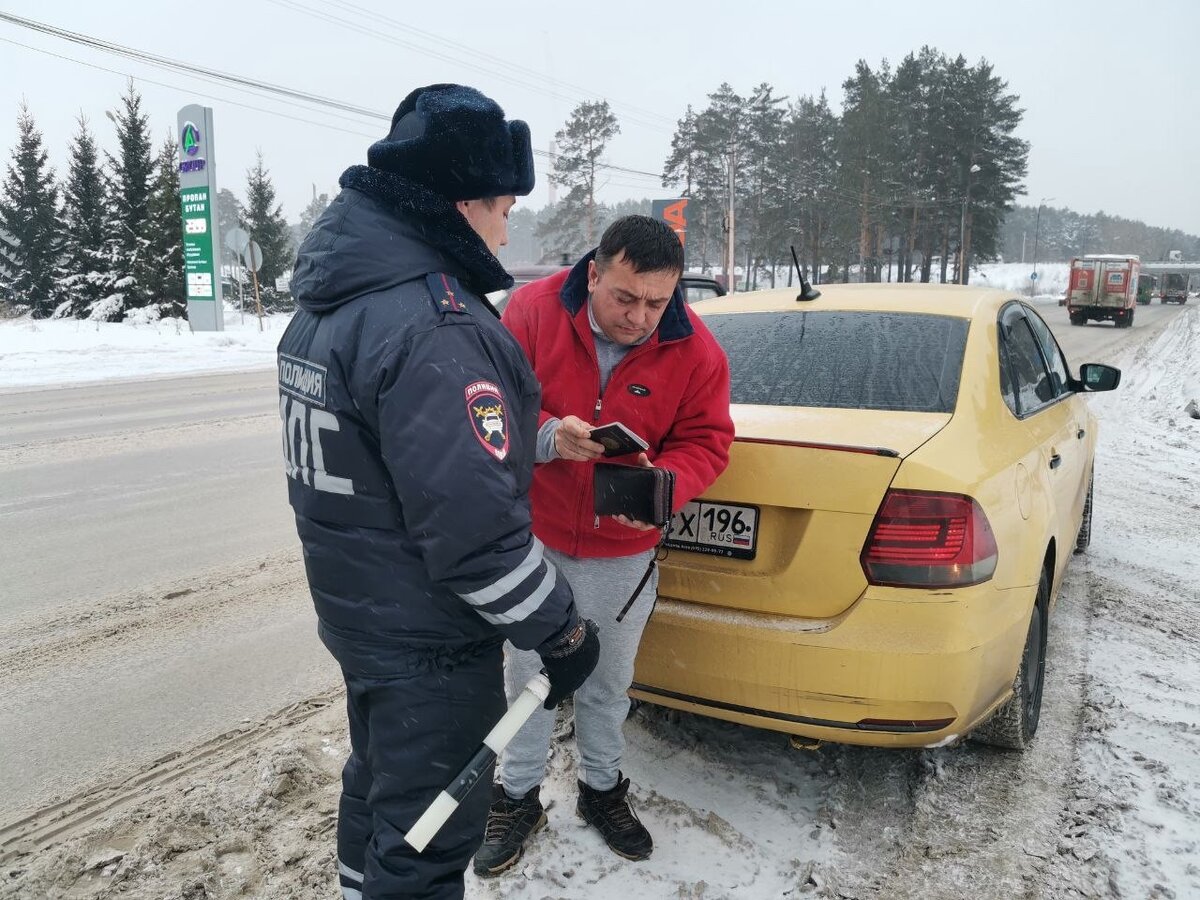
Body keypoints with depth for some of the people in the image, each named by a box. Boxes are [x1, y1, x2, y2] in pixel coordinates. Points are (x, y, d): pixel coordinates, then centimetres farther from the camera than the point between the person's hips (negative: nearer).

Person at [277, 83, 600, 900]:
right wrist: (564, 635, -17)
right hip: (429, 646, -9)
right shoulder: (435, 328, -28)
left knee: (377, 782, 29)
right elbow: (476, 531, -30)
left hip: (355, 612, 9)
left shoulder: (326, 303, 3)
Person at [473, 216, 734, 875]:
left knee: (609, 682, 18)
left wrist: (661, 485, -27)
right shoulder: (533, 309, -15)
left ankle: (602, 788, 43)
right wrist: (547, 435, -32)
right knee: (529, 675, 12)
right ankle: (518, 796, 35)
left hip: (624, 553, 1)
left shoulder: (695, 349, -12)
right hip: (534, 538, -1)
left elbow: (706, 442, -6)